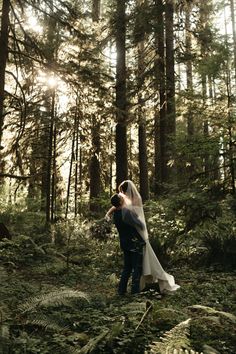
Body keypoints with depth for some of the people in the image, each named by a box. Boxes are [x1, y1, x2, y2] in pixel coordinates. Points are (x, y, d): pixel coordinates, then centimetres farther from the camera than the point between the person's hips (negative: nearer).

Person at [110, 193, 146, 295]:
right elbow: (140, 225, -16)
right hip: (135, 243, -7)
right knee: (137, 268, 4)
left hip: (124, 243, 7)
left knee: (127, 267, 17)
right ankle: (135, 290, 6)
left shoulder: (115, 214, 0)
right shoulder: (127, 213, -23)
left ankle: (121, 289, 18)